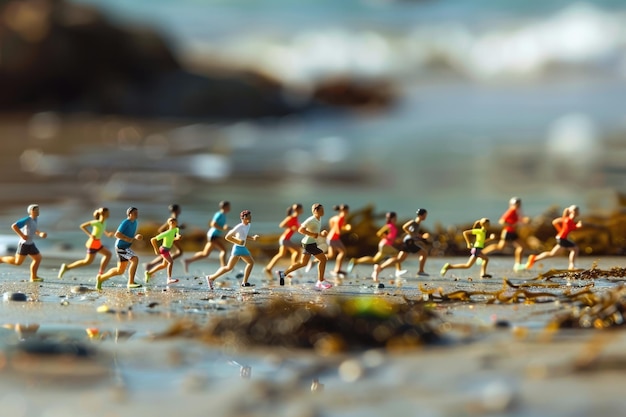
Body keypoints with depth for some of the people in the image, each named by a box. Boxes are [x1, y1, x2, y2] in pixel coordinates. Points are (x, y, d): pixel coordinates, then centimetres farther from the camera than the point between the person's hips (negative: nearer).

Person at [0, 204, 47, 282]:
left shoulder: (34, 219, 8)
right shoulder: (27, 220, -18)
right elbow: (14, 226, -22)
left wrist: (40, 233, 8)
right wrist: (22, 235, -22)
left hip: (30, 244, 9)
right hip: (24, 243, -9)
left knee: (38, 258, 4)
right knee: (18, 262, -4)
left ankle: (33, 277, 10)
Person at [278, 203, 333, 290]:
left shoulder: (319, 220, 11)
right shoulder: (311, 220, -18)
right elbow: (300, 229, -23)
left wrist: (321, 234, 2)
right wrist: (313, 234, -25)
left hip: (312, 243, 10)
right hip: (309, 243, -10)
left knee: (303, 262, 17)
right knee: (323, 258, -10)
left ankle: (283, 273, 24)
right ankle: (320, 282, -3)